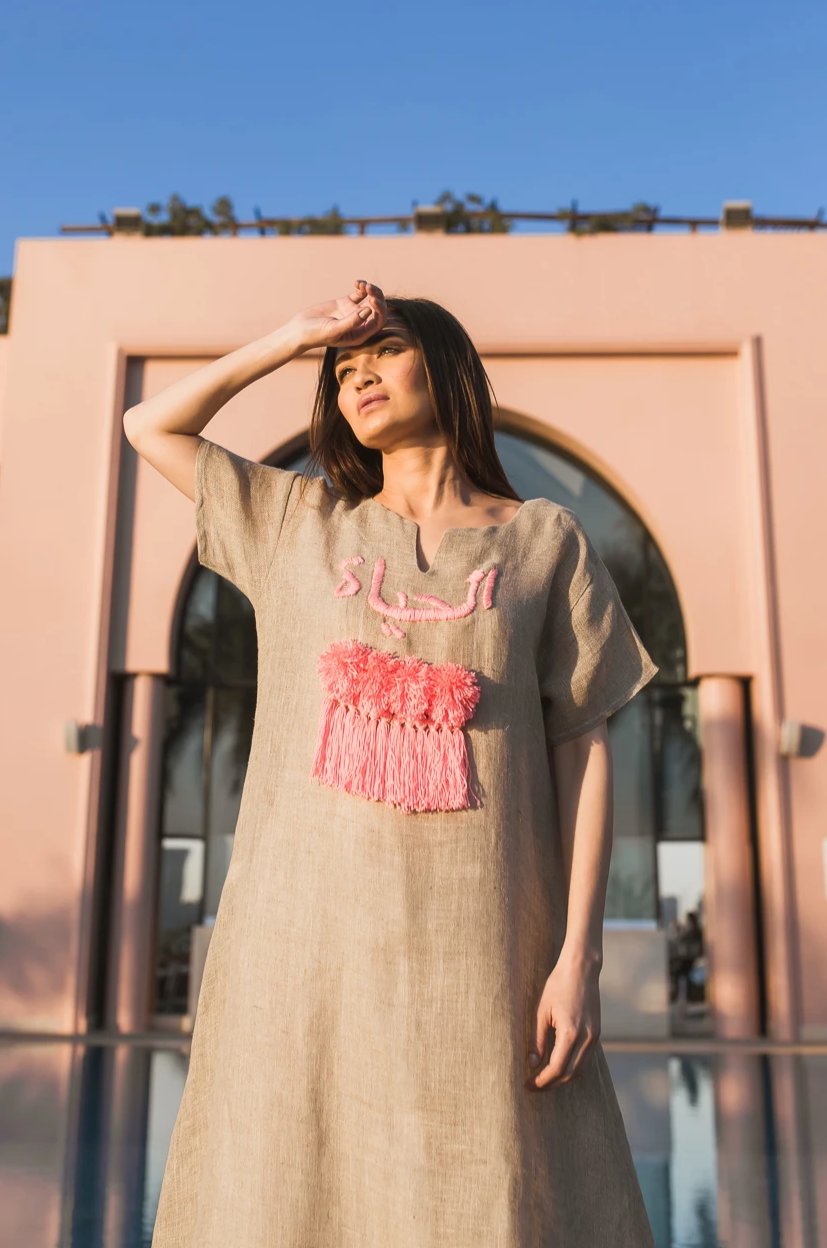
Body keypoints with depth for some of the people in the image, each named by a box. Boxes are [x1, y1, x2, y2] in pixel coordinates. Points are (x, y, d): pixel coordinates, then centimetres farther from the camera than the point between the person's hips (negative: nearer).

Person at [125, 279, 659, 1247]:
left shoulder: (544, 540, 7)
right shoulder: (301, 521, 14)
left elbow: (582, 748, 3)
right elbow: (149, 426, 21)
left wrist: (578, 954, -5)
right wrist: (298, 334, 14)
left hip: (474, 945, -1)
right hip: (305, 934, 2)